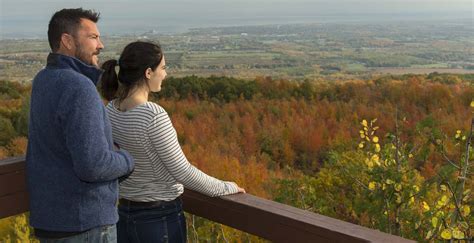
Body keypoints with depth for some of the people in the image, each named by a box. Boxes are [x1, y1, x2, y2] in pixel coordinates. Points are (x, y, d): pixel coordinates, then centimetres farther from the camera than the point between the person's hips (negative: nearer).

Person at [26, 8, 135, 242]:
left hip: (51, 218, 9)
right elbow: (92, 165, -28)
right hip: (84, 224, -9)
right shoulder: (77, 88, -22)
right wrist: (127, 160, -8)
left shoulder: (44, 81, 8)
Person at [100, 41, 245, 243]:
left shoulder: (110, 111, -1)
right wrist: (225, 187, -4)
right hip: (161, 218, -7)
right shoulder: (154, 115, -24)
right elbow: (183, 173, -19)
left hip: (125, 215, 7)